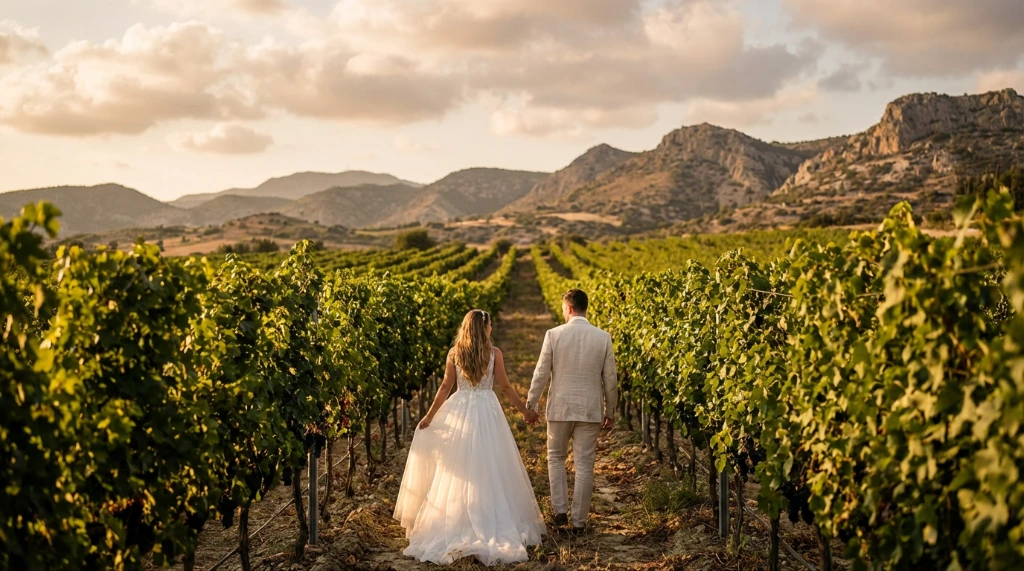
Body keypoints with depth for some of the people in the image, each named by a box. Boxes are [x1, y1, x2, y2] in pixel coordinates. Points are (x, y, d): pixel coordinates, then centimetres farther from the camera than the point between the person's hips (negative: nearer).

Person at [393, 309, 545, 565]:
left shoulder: (454, 353, 0)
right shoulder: (494, 353, -5)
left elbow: (445, 387, 1)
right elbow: (504, 387, -2)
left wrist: (430, 415, 10)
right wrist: (525, 410, 8)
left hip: (460, 411, 2)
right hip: (487, 411, -2)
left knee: (461, 471, 8)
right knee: (489, 469, 6)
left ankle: (457, 524, 12)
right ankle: (493, 523, 8)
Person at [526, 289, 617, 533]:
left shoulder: (554, 335, -9)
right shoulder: (603, 337, -3)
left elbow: (541, 373, -5)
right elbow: (610, 379, 2)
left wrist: (531, 404, 7)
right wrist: (610, 411, 13)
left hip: (560, 407, -1)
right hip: (590, 410, 1)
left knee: (556, 457, 18)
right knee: (584, 465, 7)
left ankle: (560, 511, 10)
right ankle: (579, 521, 12)